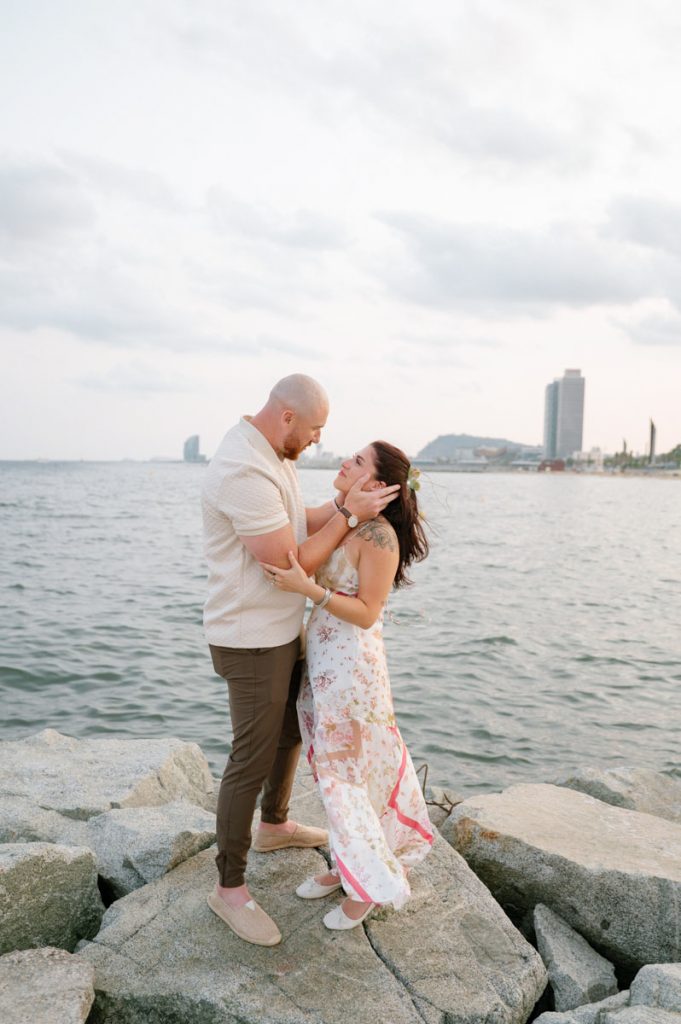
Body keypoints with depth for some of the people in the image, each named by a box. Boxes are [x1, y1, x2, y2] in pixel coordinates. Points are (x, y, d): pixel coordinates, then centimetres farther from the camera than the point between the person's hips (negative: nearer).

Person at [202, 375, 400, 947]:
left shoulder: (272, 457, 7)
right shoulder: (244, 472, -27)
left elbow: (298, 525, 14)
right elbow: (291, 564, -26)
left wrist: (346, 502, 2)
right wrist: (349, 516, -18)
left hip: (284, 631, 10)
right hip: (252, 641, -10)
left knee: (291, 728, 25)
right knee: (253, 759, 1)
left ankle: (275, 825, 48)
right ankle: (230, 888, 19)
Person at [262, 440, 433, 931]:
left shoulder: (379, 535, -19)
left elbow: (366, 613, -20)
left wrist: (307, 588, -27)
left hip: (352, 665, -8)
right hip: (321, 656, 8)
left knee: (349, 771, 5)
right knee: (334, 766, 18)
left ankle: (369, 884, 25)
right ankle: (347, 864, 37)